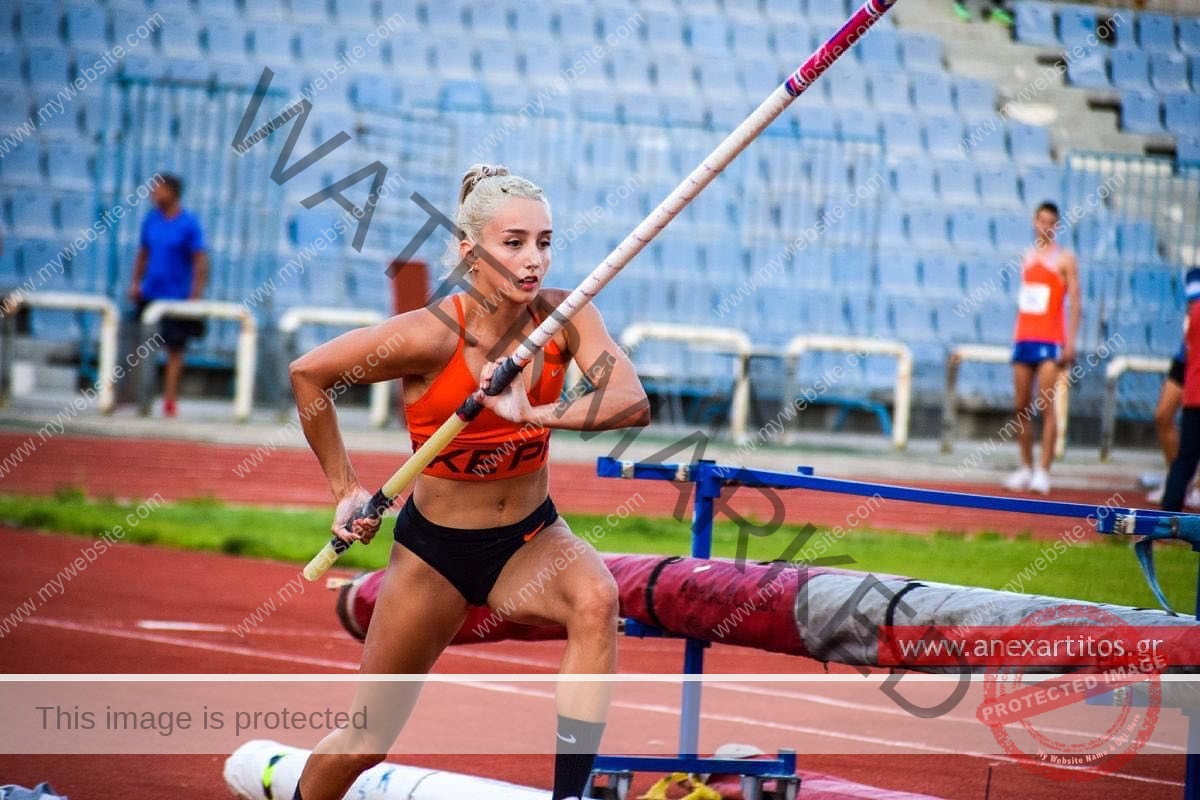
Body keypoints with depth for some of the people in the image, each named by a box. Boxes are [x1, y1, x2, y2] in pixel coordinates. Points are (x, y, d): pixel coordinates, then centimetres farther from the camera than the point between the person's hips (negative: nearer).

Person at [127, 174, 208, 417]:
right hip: (149, 295, 5)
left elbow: (200, 261, -9)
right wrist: (136, 283, 7)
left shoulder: (189, 224, -9)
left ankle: (170, 401, 6)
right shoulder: (151, 220, 6)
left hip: (177, 297, -5)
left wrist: (196, 295, -13)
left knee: (174, 350, 1)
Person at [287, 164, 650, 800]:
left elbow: (633, 401, -29)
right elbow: (306, 373, -11)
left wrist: (537, 414, -43)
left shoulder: (564, 316, -15)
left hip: (531, 539, 2)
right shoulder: (432, 336, -23)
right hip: (434, 549, -1)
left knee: (596, 598, -34)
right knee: (367, 741, 8)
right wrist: (345, 490, -6)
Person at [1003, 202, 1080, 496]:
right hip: (1023, 338, 6)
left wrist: (1071, 342, -14)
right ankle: (1026, 468, 15)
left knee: (1047, 406, -11)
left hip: (1050, 341, -6)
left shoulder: (1064, 259, -1)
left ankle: (1043, 471, -14)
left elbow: (1075, 303, -6)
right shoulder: (1027, 258, 16)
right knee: (1021, 407, 7)